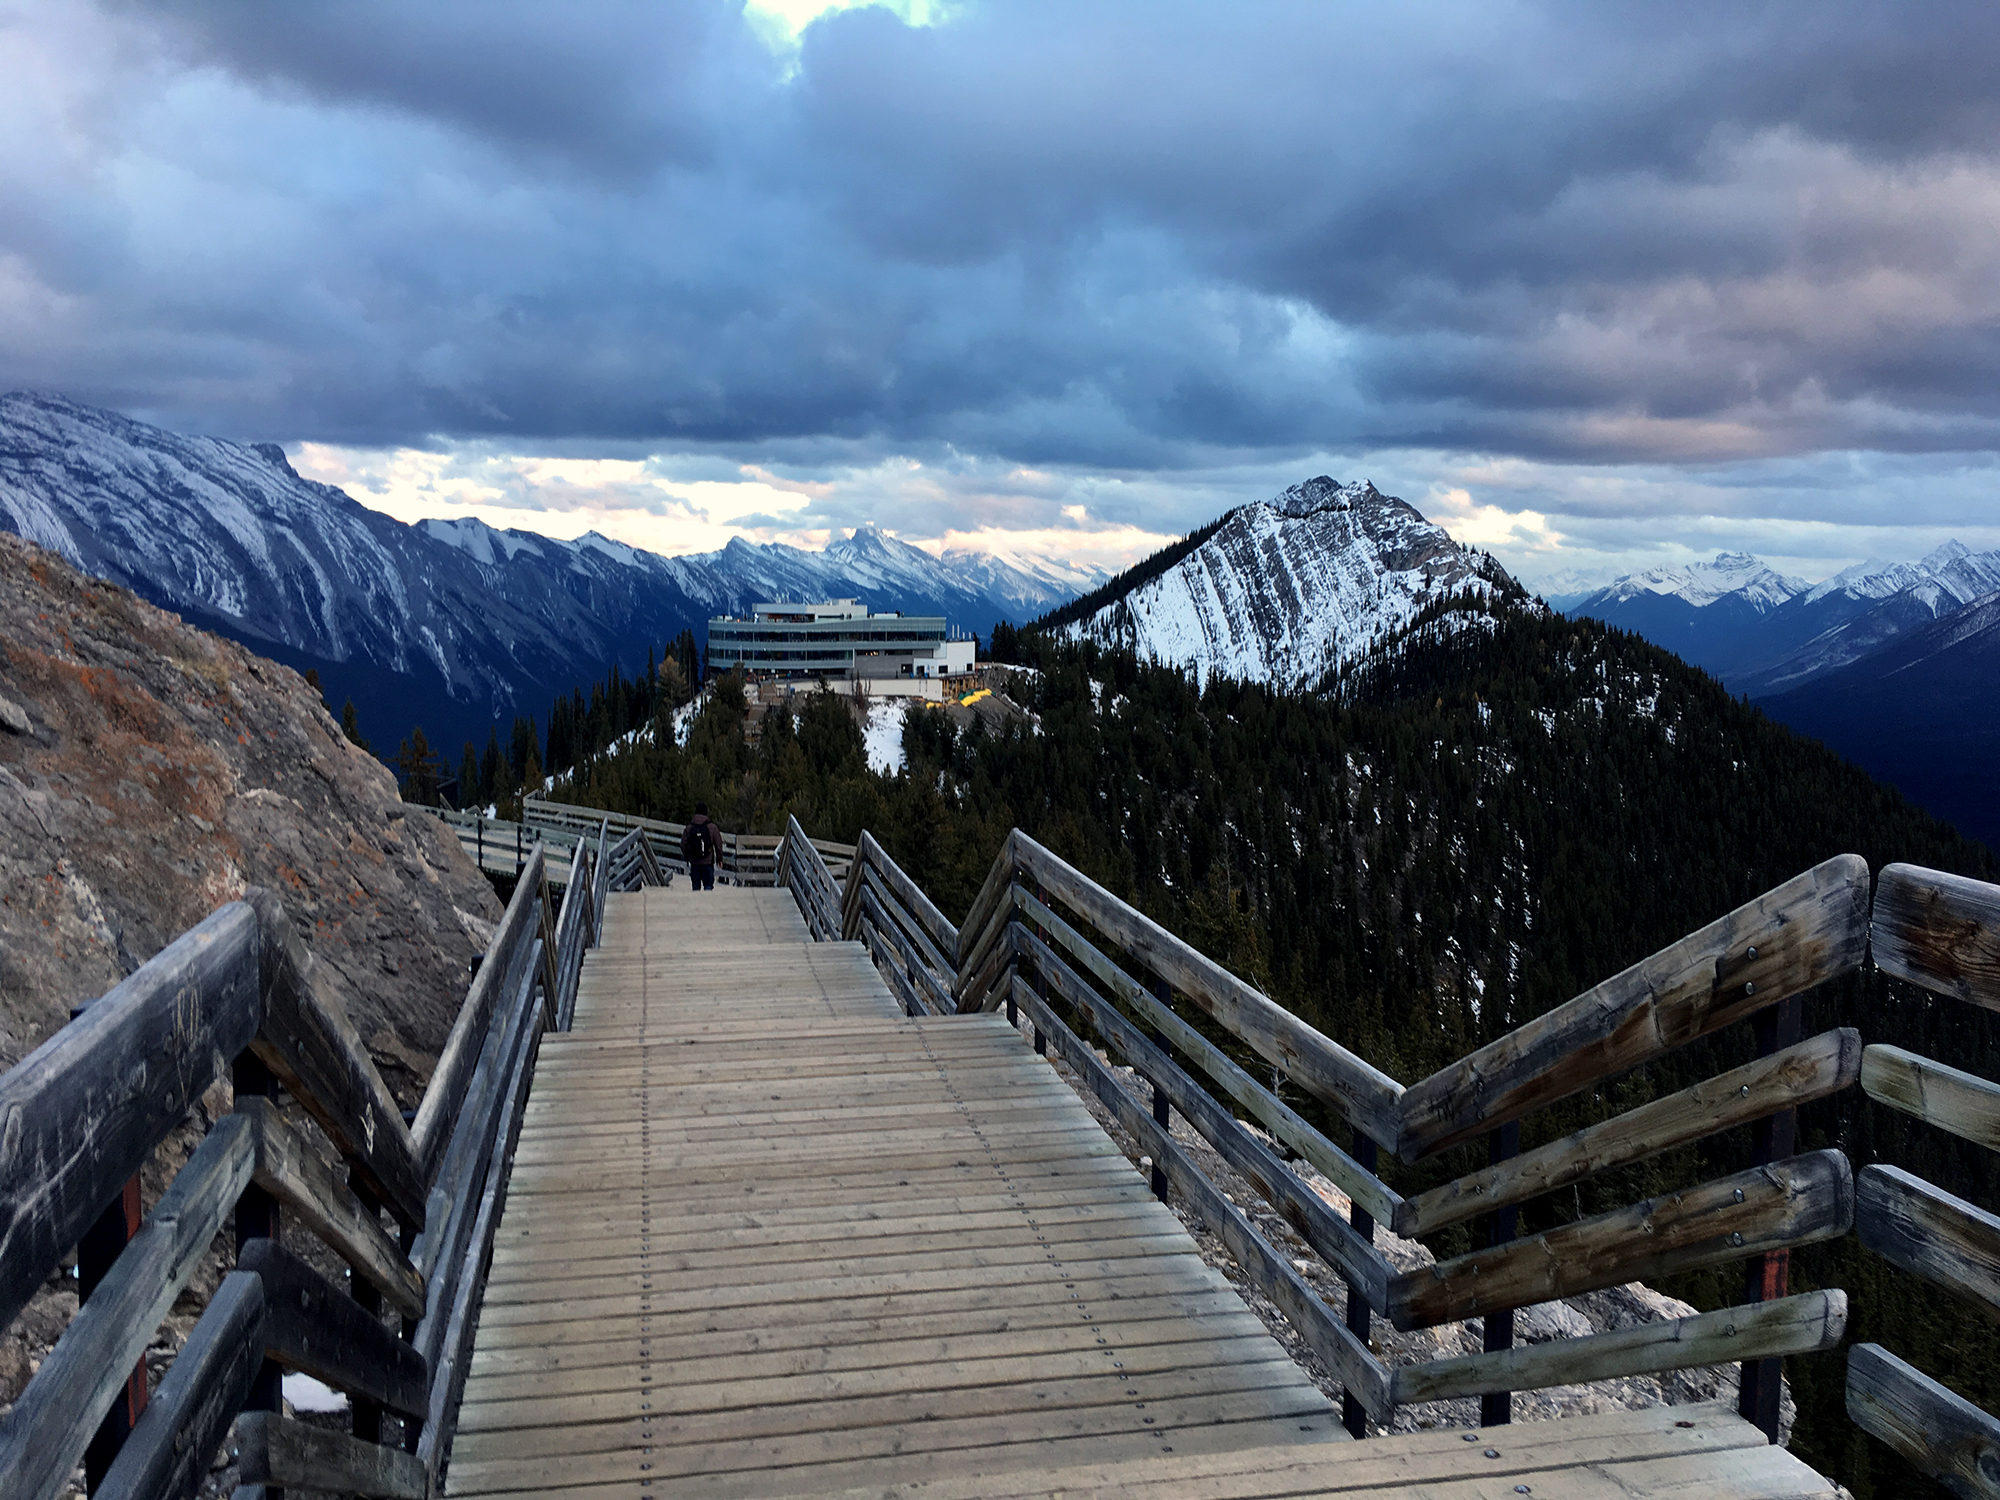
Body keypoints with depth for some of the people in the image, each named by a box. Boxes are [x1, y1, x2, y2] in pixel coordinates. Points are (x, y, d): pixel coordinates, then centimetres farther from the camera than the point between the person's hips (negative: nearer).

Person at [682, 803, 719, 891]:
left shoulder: (689, 828, -2)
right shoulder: (712, 827, -8)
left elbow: (683, 845, 3)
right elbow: (718, 844, -3)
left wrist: (686, 857, 19)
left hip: (694, 862, 2)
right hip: (708, 862, -2)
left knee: (695, 886, 10)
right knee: (708, 885, 2)